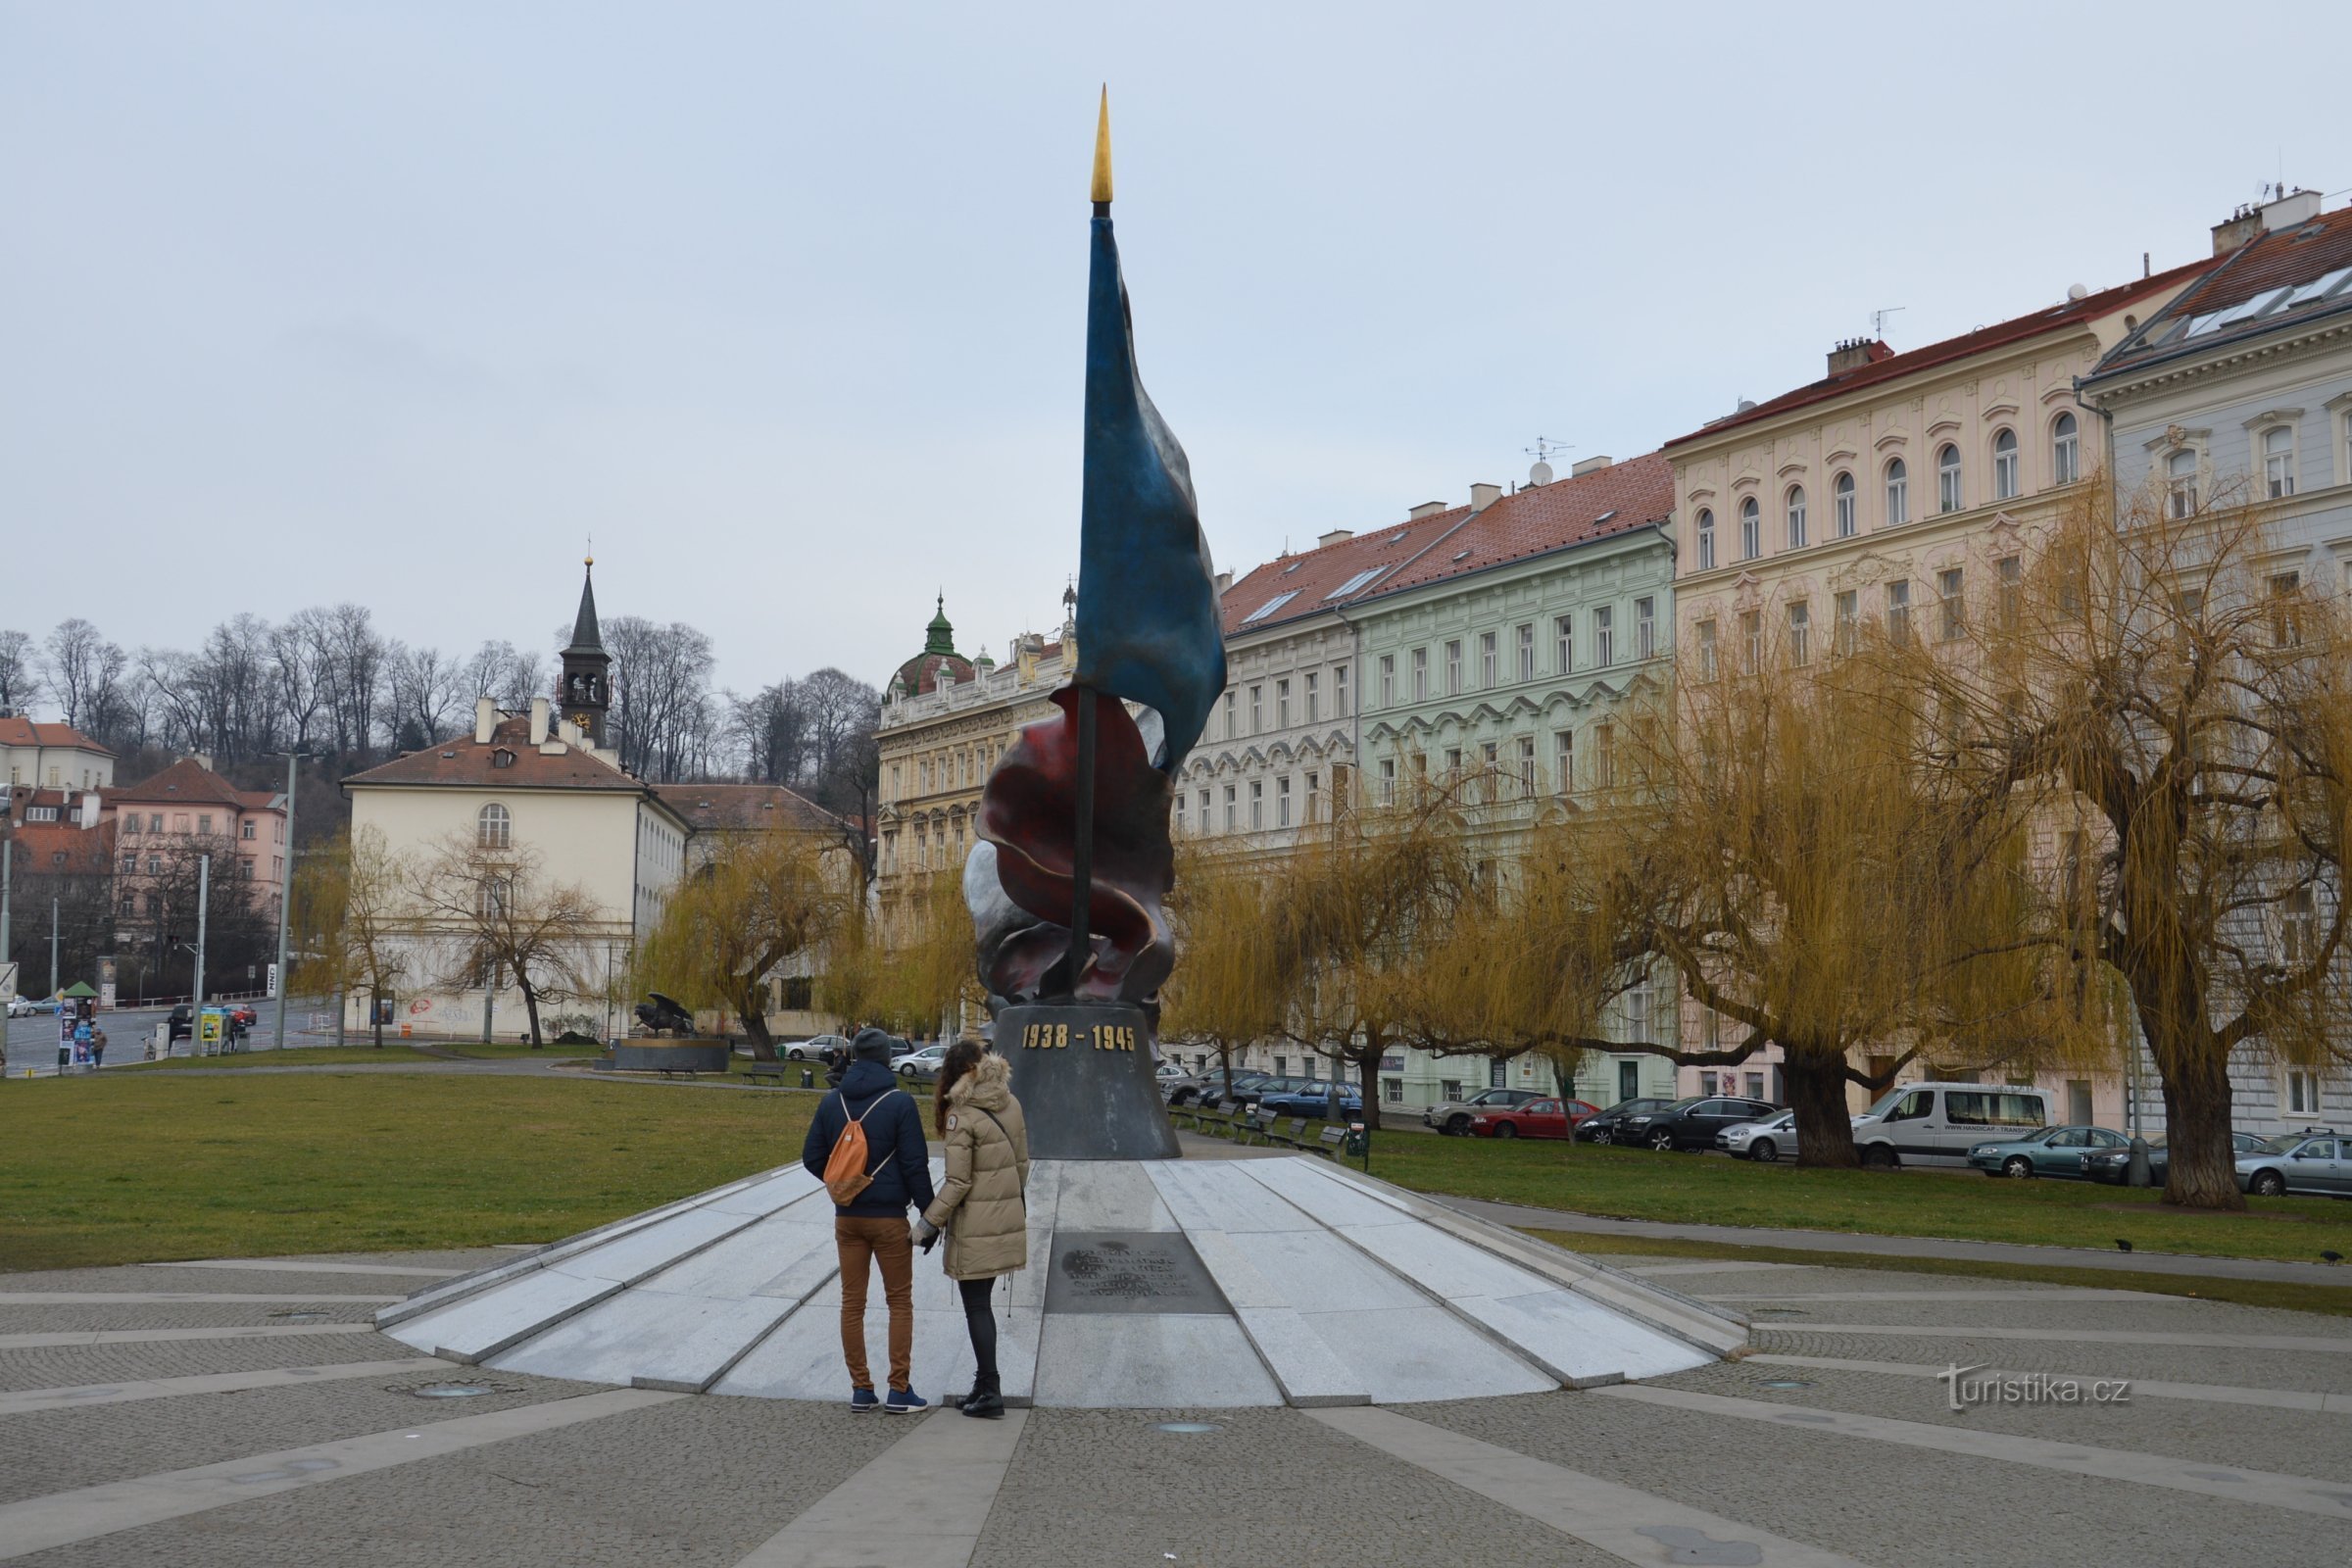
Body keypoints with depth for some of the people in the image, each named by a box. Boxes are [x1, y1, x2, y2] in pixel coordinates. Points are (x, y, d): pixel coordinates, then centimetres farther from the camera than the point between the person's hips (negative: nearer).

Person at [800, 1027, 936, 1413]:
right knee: (900, 1302, 7)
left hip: (847, 1217, 4)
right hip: (889, 1218, -4)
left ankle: (861, 1389, 13)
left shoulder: (831, 1102, 1)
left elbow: (812, 1157, 4)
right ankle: (899, 1389, 6)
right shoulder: (899, 1103, -11)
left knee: (852, 1302, 10)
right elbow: (915, 1164, -12)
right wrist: (928, 1213, -5)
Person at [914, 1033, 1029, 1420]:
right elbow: (1022, 1163, 11)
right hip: (1008, 1219, 7)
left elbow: (958, 1182, -16)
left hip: (975, 1226, -7)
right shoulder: (1011, 1105, 5)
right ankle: (985, 1384, 22)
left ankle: (990, 1391, 2)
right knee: (980, 1304, 17)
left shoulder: (960, 1115, -15)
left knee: (976, 1307, 1)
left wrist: (928, 1222, -8)